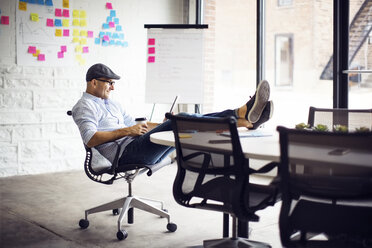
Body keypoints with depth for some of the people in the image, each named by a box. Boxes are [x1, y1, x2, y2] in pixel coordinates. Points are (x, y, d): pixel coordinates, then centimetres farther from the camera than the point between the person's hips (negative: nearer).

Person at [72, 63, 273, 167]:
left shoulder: (112, 104, 32)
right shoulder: (84, 106, 4)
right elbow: (90, 140, -11)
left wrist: (162, 125, 16)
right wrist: (125, 131, -13)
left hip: (140, 150, 9)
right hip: (124, 153, -9)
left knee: (193, 122, -10)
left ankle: (244, 114, -27)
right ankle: (242, 120, -34)